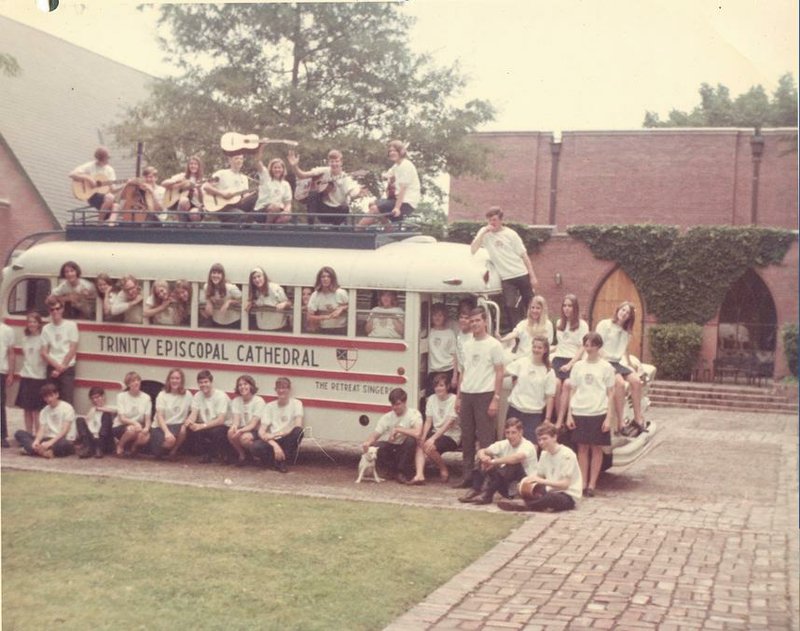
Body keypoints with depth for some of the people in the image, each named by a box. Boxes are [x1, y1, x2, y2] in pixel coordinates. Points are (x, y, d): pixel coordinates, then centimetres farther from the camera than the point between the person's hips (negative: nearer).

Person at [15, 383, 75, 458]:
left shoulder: (67, 408, -4)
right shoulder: (44, 411, 13)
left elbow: (64, 431, -12)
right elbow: (41, 430, 1)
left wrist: (50, 442, -24)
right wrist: (37, 441, -21)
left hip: (62, 440, -6)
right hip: (47, 439, 6)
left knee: (65, 444, -42)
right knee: (19, 433, -10)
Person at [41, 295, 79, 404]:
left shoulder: (71, 325, -2)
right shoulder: (46, 328, 6)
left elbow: (73, 350, -5)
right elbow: (44, 353, 4)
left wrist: (61, 368, -7)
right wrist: (57, 365, -10)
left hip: (67, 369, -3)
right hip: (52, 369, 3)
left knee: (66, 402, -9)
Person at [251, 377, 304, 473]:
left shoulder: (296, 403, -1)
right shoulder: (270, 406, 4)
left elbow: (298, 425, -17)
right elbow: (261, 431, -5)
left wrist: (276, 434, -20)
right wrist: (275, 445, -23)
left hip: (287, 441, 0)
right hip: (272, 441, 0)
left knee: (298, 431, -33)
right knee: (256, 447, -32)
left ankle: (282, 460, -14)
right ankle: (277, 460, -4)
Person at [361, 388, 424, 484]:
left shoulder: (414, 414, -14)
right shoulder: (387, 417, -2)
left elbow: (417, 433, -32)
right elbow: (375, 434, -8)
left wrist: (398, 430, -25)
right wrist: (368, 442, -31)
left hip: (405, 450, -3)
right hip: (390, 449, 3)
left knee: (411, 440, -34)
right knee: (376, 446, -28)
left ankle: (403, 472, -16)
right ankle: (393, 471, -4)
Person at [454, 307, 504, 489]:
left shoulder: (493, 345, -4)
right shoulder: (467, 345, 14)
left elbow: (499, 373, -6)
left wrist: (496, 399, -13)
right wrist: (458, 397, 13)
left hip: (484, 394, -6)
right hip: (466, 394, 6)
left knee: (485, 438, -4)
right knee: (467, 438, 9)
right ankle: (468, 475, 16)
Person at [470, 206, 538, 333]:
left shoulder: (510, 234, -1)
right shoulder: (484, 233, 2)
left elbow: (524, 256, 1)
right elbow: (472, 250, -9)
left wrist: (532, 276, -4)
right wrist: (484, 232, -15)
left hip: (522, 275, 0)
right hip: (506, 278, 0)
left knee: (530, 305, 7)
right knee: (509, 306, -15)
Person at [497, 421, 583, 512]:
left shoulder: (567, 454, -15)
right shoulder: (544, 453, 7)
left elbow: (565, 484, -18)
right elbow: (539, 474, 13)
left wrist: (542, 481, -28)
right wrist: (529, 478, -11)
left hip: (569, 496, -7)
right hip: (551, 492, 7)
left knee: (551, 497, -40)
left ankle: (524, 506, -26)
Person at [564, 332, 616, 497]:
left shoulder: (606, 367, 1)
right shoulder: (578, 366, 7)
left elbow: (610, 394, 1)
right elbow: (572, 391, 9)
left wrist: (608, 417, -6)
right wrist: (569, 414, 3)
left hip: (598, 413, -2)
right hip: (579, 412, 2)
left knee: (596, 448, 3)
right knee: (582, 448, 5)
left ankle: (592, 485, 9)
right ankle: (582, 483, 11)